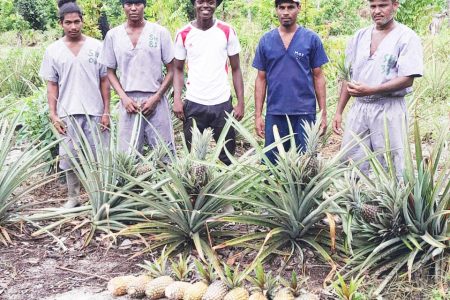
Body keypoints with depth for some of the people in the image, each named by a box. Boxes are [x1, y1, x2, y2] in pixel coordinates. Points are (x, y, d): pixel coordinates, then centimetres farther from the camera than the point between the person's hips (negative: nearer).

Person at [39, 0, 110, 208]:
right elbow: (52, 85, 5)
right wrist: (53, 115, -2)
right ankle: (73, 198, 20)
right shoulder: (53, 51, 3)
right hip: (67, 114, 1)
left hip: (94, 112, 0)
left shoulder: (96, 47, 1)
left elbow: (104, 81, 3)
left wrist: (106, 111, -1)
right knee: (70, 157, 6)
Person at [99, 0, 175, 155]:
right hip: (128, 102, 1)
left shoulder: (160, 32, 0)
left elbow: (171, 71, 2)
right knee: (128, 155, 4)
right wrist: (124, 98, -4)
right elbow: (111, 72, 11)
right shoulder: (113, 35, 5)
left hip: (156, 101, -1)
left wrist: (156, 98, -8)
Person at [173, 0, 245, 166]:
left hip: (222, 104, 0)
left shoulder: (227, 32, 0)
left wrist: (241, 103, -2)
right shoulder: (184, 34, 1)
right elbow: (178, 69, 7)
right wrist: (177, 99, -7)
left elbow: (236, 69, 4)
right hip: (193, 104, 0)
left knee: (227, 156, 6)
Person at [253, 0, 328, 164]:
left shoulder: (311, 39, 1)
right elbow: (261, 79, 8)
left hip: (305, 113, -1)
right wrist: (258, 114, 3)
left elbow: (318, 77, 3)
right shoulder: (266, 40, 5)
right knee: (272, 163, 7)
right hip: (274, 114, 2)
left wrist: (323, 113, 0)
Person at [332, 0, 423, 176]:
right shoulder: (360, 36, 11)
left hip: (389, 109, -5)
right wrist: (339, 112, 10)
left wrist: (370, 90, -21)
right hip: (359, 108, 5)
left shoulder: (407, 37, -5)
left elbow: (407, 79, -13)